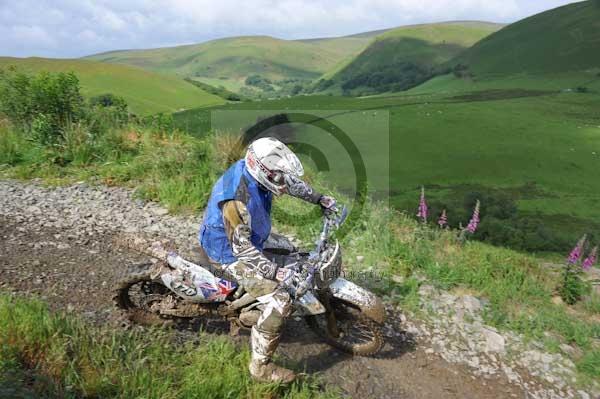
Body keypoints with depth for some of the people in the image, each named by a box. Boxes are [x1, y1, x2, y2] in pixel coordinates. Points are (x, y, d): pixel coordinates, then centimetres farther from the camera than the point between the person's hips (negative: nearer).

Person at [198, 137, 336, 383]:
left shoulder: (255, 169, -12)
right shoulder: (237, 200, -37)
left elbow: (291, 183, 6)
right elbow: (241, 247, -30)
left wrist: (319, 198, 6)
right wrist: (274, 272, -32)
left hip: (251, 237, 9)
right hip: (231, 252, -9)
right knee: (279, 300, -18)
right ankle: (261, 366, 0)